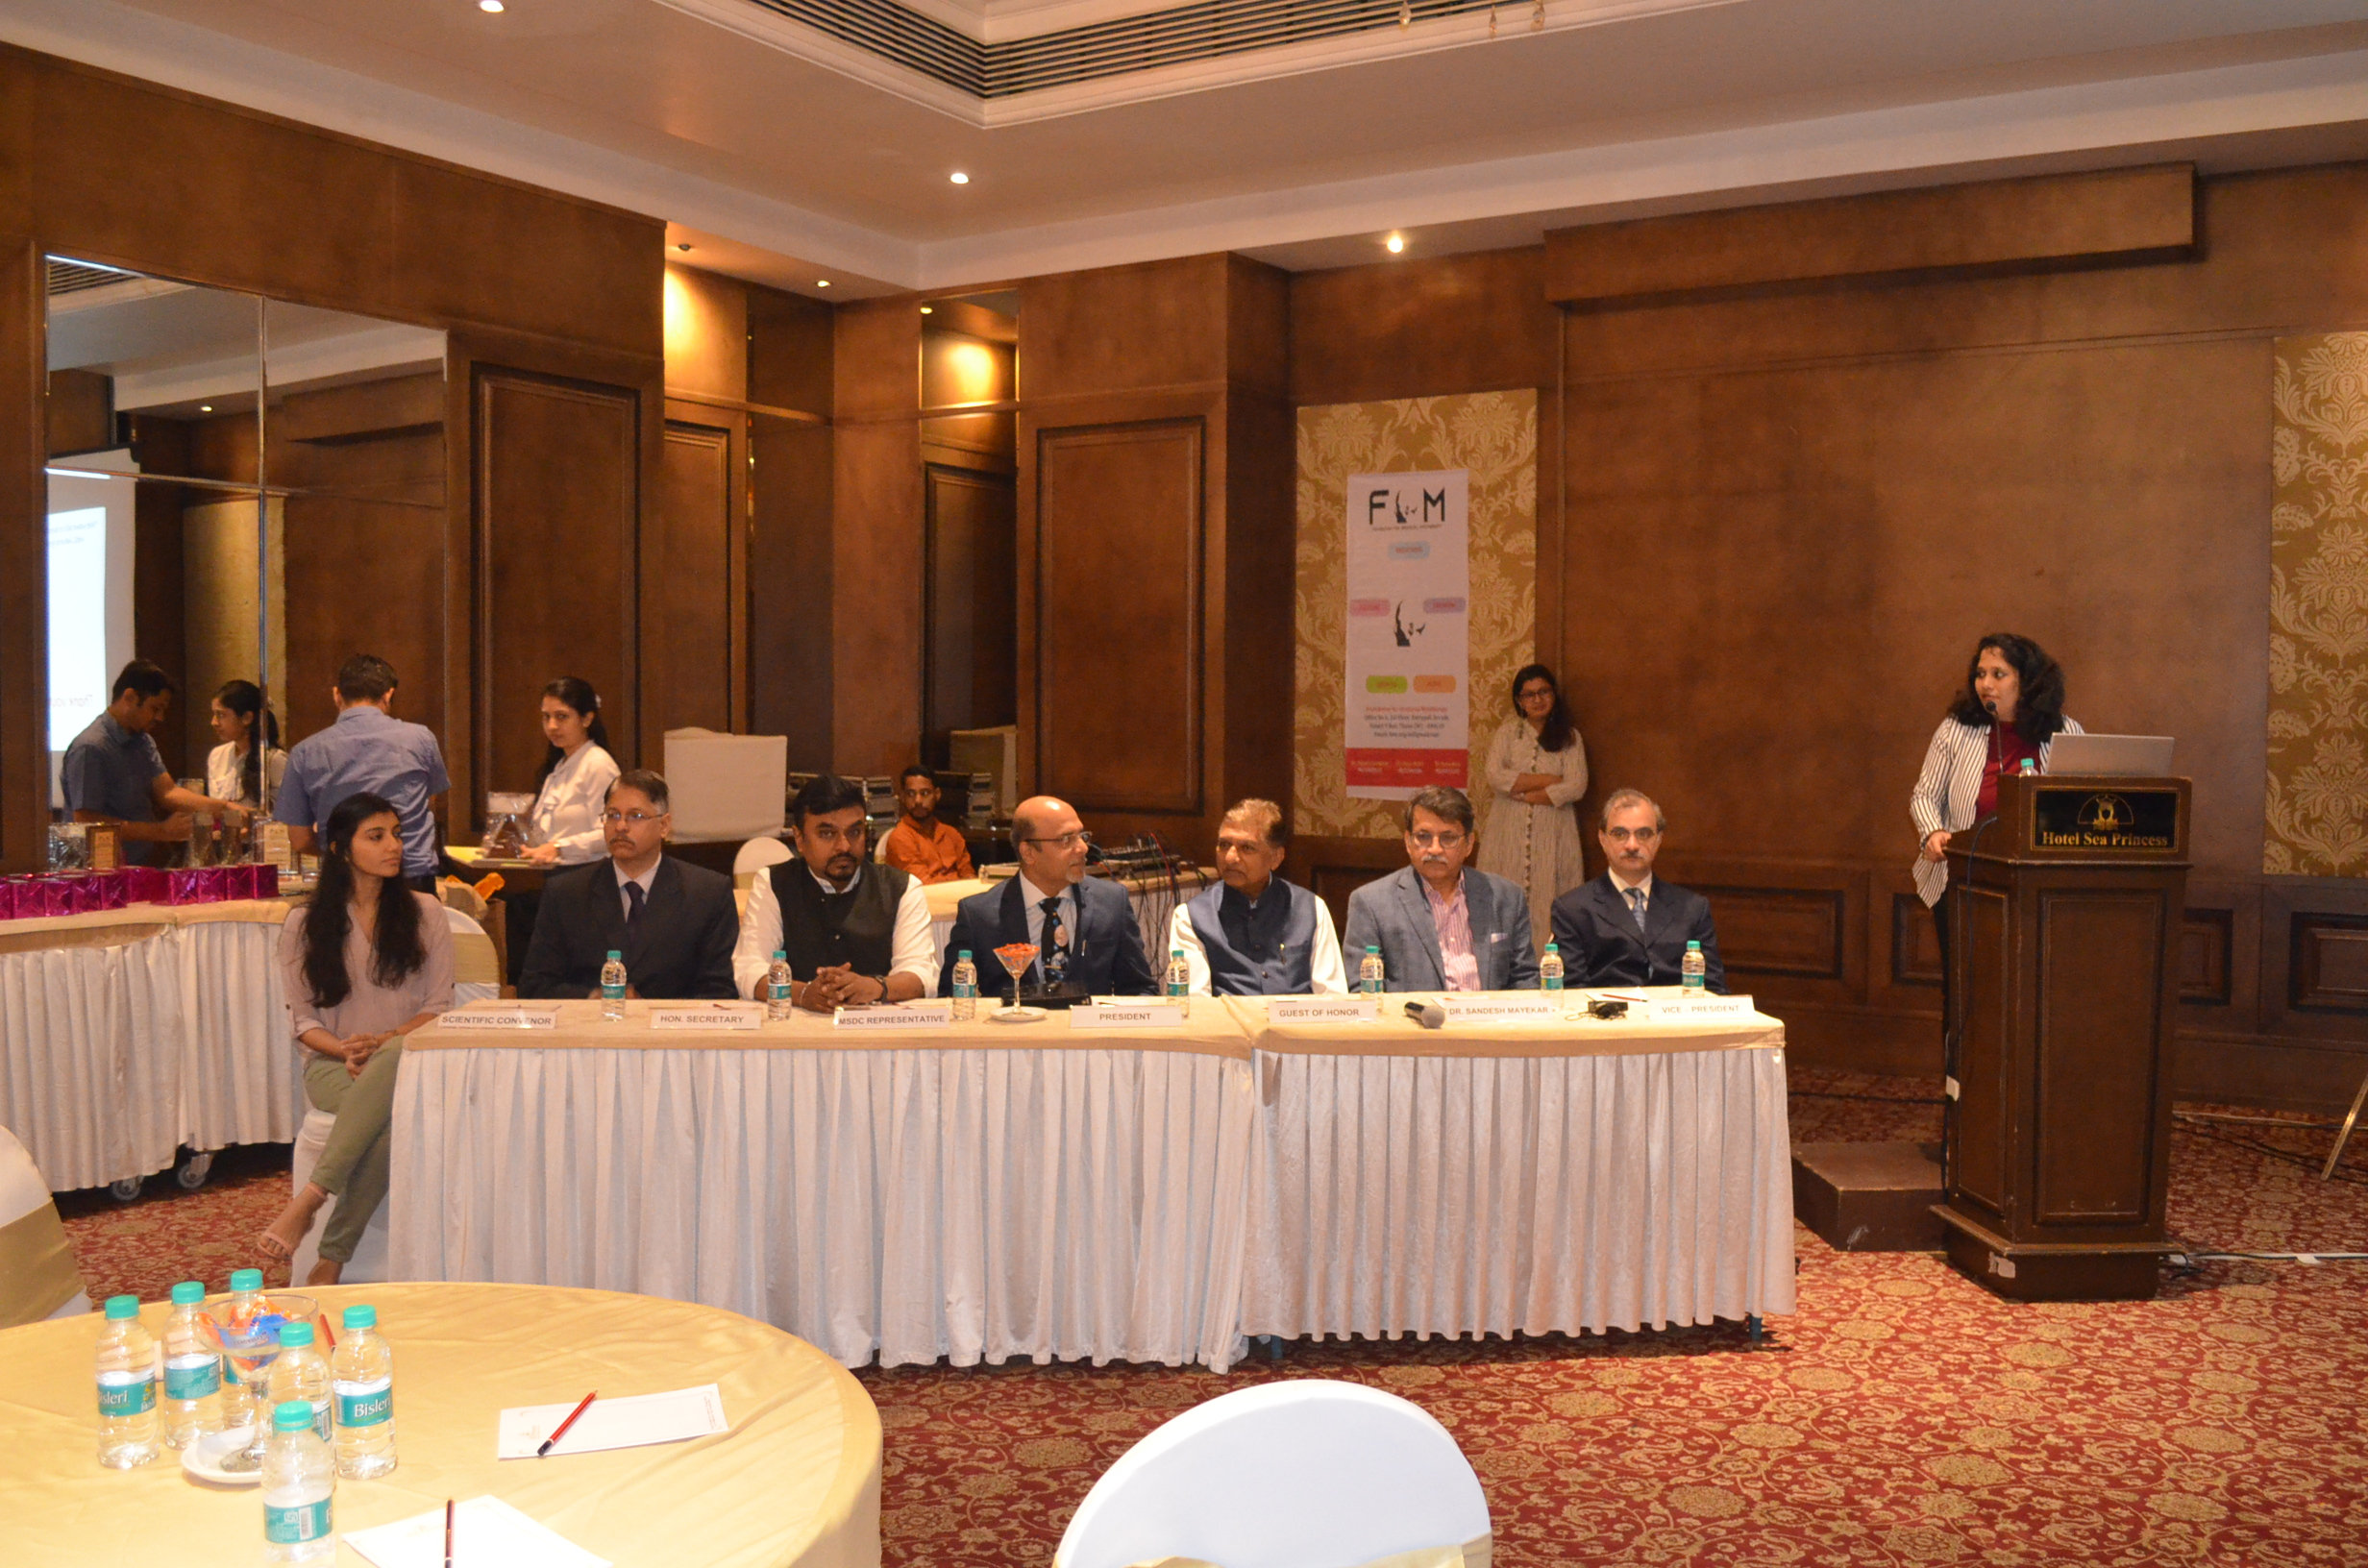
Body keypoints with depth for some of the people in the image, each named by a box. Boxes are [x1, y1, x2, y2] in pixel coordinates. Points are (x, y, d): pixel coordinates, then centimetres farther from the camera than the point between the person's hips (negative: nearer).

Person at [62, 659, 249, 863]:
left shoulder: (144, 742, 18)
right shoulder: (90, 748, -11)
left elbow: (167, 792, 9)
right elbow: (86, 821, -16)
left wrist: (225, 808, -7)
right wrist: (161, 831, -17)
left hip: (145, 866, 8)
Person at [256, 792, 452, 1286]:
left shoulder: (425, 913, 10)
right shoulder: (305, 923, 9)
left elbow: (439, 1006, 6)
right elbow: (303, 1019, 8)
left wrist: (384, 1043, -13)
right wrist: (345, 1049, -13)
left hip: (404, 1058, 0)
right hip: (333, 1064, 0)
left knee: (395, 1057, -41)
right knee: (391, 1109, -38)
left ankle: (310, 1199, -38)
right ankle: (332, 1256, -30)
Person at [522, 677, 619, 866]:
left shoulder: (598, 763, -6)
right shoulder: (556, 766, 21)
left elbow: (609, 833, -16)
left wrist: (558, 848, -19)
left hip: (584, 871, -7)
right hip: (551, 872, 7)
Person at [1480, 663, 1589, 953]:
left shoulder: (1569, 737, 7)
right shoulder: (1507, 732, 8)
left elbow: (1577, 787, -6)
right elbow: (1495, 777, -7)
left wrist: (1523, 794, -8)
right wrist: (1547, 780, -9)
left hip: (1552, 830, 0)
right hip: (1510, 829, 1)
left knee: (1547, 896, -6)